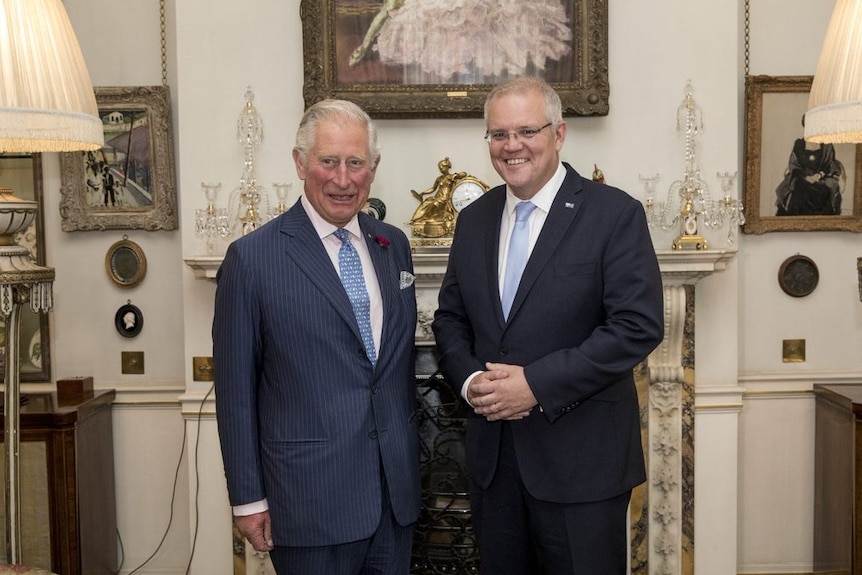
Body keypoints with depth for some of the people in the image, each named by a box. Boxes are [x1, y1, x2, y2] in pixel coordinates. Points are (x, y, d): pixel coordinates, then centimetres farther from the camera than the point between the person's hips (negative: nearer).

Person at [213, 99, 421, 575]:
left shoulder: (394, 245, 6)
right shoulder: (252, 258, -10)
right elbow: (235, 389, -7)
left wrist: (409, 455, 12)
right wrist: (248, 499, -5)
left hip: (396, 489, 5)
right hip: (311, 499, -5)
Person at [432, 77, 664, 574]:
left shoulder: (615, 214, -9)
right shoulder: (473, 220, 8)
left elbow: (639, 325, -15)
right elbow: (450, 318, 14)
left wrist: (537, 384, -19)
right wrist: (468, 379, -6)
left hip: (582, 459, -5)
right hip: (493, 456, 5)